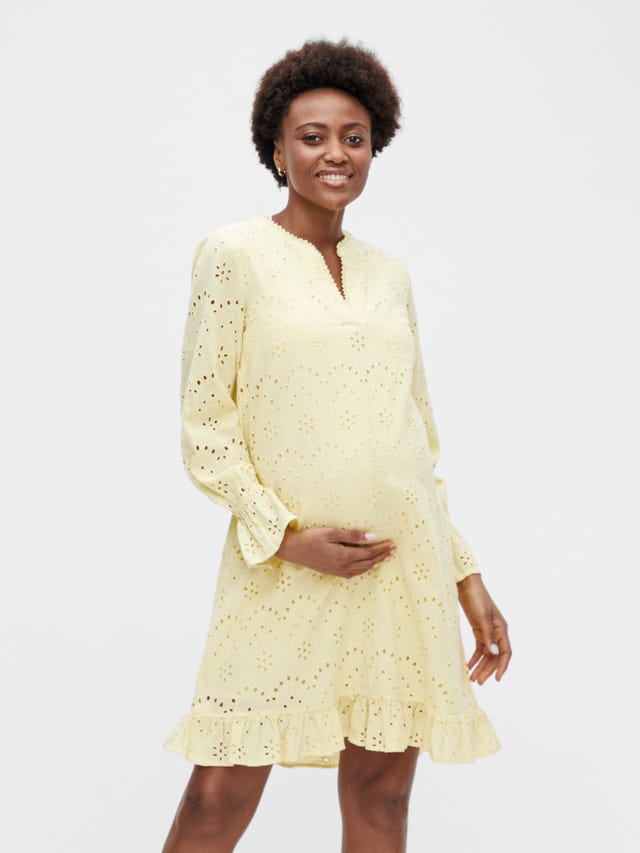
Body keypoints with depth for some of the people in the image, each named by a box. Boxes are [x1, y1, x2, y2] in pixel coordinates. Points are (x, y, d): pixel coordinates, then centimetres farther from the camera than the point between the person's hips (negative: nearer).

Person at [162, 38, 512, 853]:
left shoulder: (388, 275, 13)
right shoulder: (235, 254, -1)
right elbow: (204, 425, -4)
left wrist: (465, 573, 12)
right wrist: (286, 536, -14)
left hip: (407, 566, 5)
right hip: (284, 571, -4)